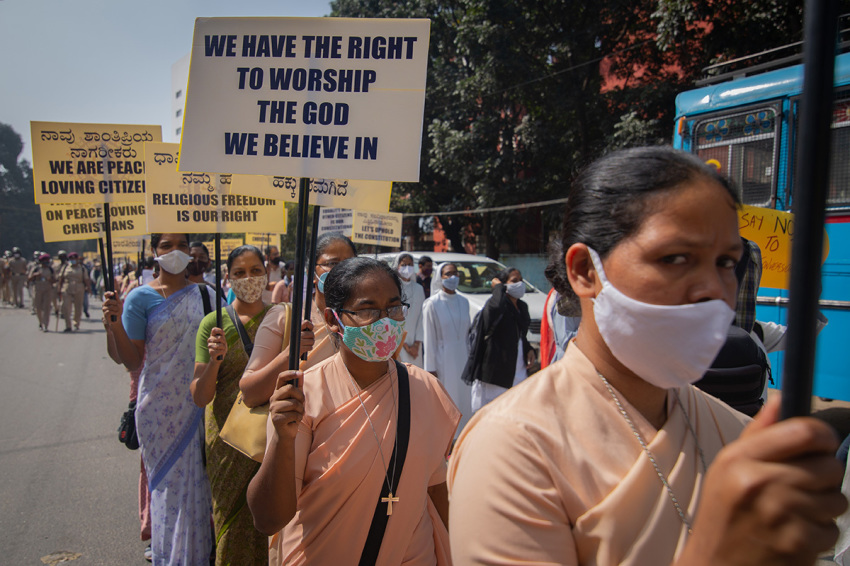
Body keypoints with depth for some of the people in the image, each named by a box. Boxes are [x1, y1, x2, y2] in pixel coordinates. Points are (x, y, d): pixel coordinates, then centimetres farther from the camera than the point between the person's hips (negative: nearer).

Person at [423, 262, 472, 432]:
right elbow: (429, 338, -9)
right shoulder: (432, 304, -9)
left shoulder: (464, 302, 8)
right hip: (442, 360, -5)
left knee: (463, 400, 10)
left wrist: (469, 357, 10)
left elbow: (467, 332, 13)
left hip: (462, 358, 5)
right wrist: (430, 368, -10)